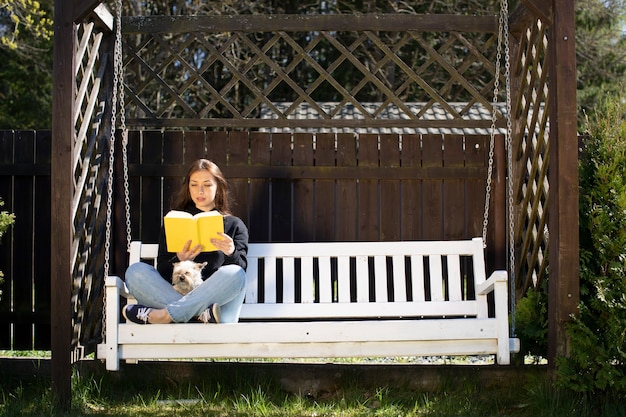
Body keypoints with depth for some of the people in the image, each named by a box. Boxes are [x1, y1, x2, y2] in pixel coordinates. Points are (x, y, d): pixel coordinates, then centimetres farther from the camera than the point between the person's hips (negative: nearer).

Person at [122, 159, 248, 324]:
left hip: (217, 297, -2)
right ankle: (205, 314, -36)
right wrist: (179, 260, -13)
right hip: (174, 294, 2)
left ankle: (166, 314, -36)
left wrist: (231, 253, -19)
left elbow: (241, 268, 4)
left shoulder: (234, 224, 19)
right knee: (135, 271, -21)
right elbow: (162, 271, 11)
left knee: (234, 273, -33)